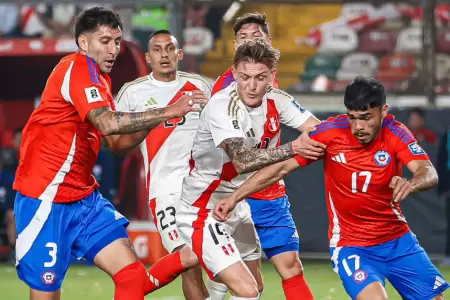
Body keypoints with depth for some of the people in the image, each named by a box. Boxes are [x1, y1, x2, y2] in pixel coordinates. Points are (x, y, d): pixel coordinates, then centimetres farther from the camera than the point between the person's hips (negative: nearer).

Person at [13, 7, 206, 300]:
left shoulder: (99, 77, 14)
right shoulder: (76, 67, -15)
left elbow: (118, 140, 20)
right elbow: (109, 123, -29)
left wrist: (158, 119, 3)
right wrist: (168, 111, -29)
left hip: (85, 198, 9)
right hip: (47, 199, -9)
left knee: (133, 275, -3)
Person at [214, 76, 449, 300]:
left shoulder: (395, 133, -13)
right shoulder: (330, 132, -15)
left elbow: (429, 173, -27)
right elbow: (281, 167, -10)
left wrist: (410, 184, -51)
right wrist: (234, 197, -15)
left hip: (398, 241, 3)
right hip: (350, 245, -3)